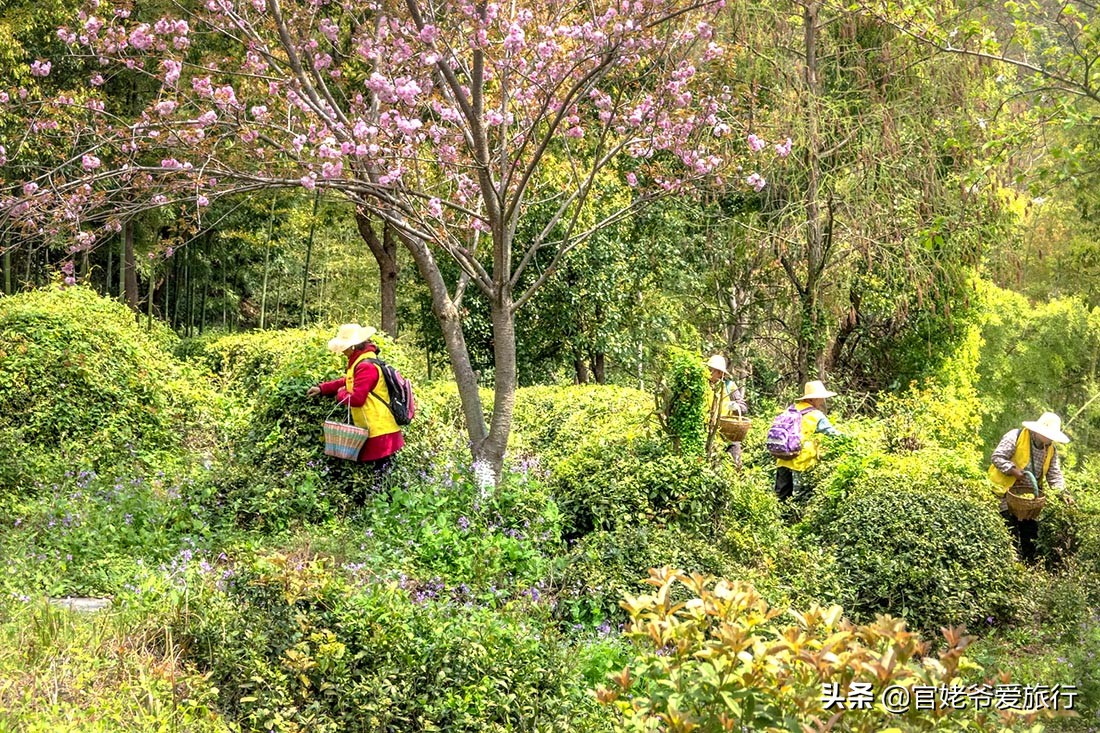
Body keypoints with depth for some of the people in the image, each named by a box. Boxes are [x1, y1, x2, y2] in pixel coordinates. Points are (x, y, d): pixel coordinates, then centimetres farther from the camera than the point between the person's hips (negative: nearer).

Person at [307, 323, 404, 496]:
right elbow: (348, 383, 28)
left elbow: (356, 398, -21)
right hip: (379, 430, 11)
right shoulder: (363, 363, 16)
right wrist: (322, 389, 19)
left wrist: (340, 395, -1)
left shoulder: (366, 367, -19)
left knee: (381, 481, -7)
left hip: (379, 433, -11)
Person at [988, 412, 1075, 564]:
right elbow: (997, 457, -16)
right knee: (1011, 533, -8)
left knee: (1031, 533, 11)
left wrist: (1062, 493, -10)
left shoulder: (1051, 449, 5)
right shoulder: (1015, 437, -15)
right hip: (1008, 491, -6)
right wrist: (1013, 470, -27)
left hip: (1030, 495, 6)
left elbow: (1054, 475, 6)